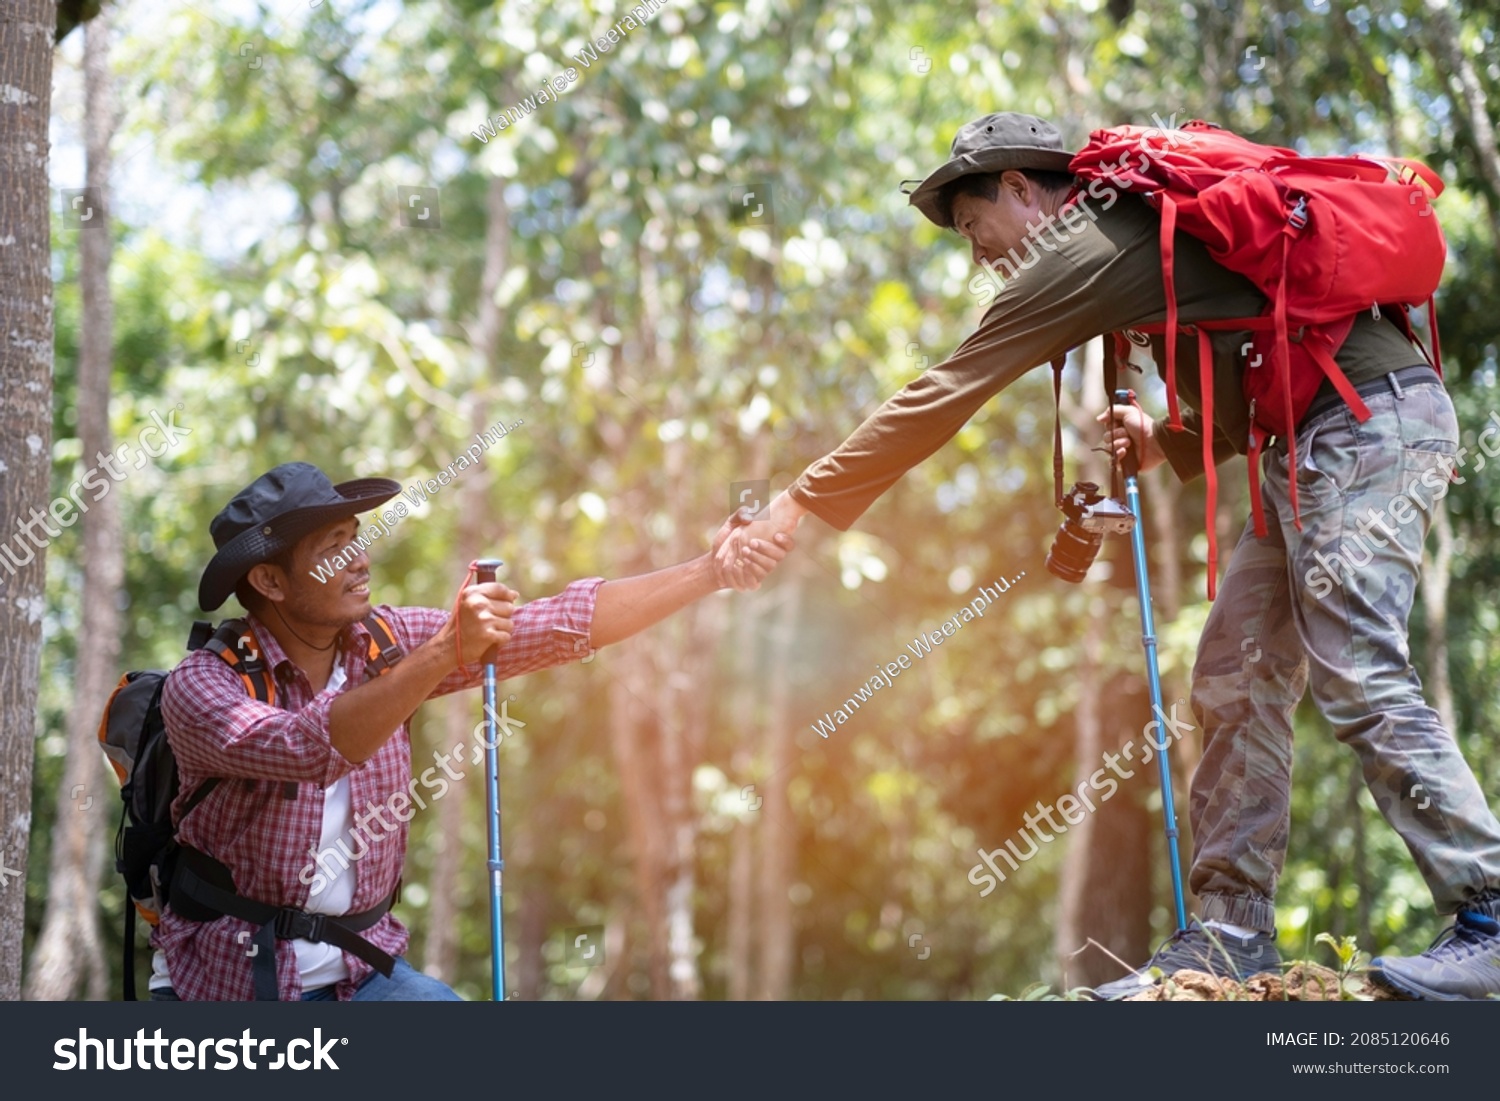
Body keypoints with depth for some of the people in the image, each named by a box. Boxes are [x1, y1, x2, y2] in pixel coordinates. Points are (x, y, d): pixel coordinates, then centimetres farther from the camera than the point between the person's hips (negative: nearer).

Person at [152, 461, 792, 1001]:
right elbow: (309, 748, -35)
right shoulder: (201, 685, -15)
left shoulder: (387, 643, -1)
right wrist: (445, 654, -42)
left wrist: (712, 572, -10)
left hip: (358, 967, 4)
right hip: (223, 975, -4)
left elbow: (563, 626, -4)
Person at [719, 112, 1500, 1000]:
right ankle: (1232, 934, 6)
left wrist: (801, 506, -4)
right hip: (1320, 444, 10)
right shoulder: (1141, 223, 22)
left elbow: (942, 400, -7)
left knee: (1357, 676, -14)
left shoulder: (1077, 252, -7)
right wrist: (1170, 442, 9)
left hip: (1366, 420, -10)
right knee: (1237, 676, 6)